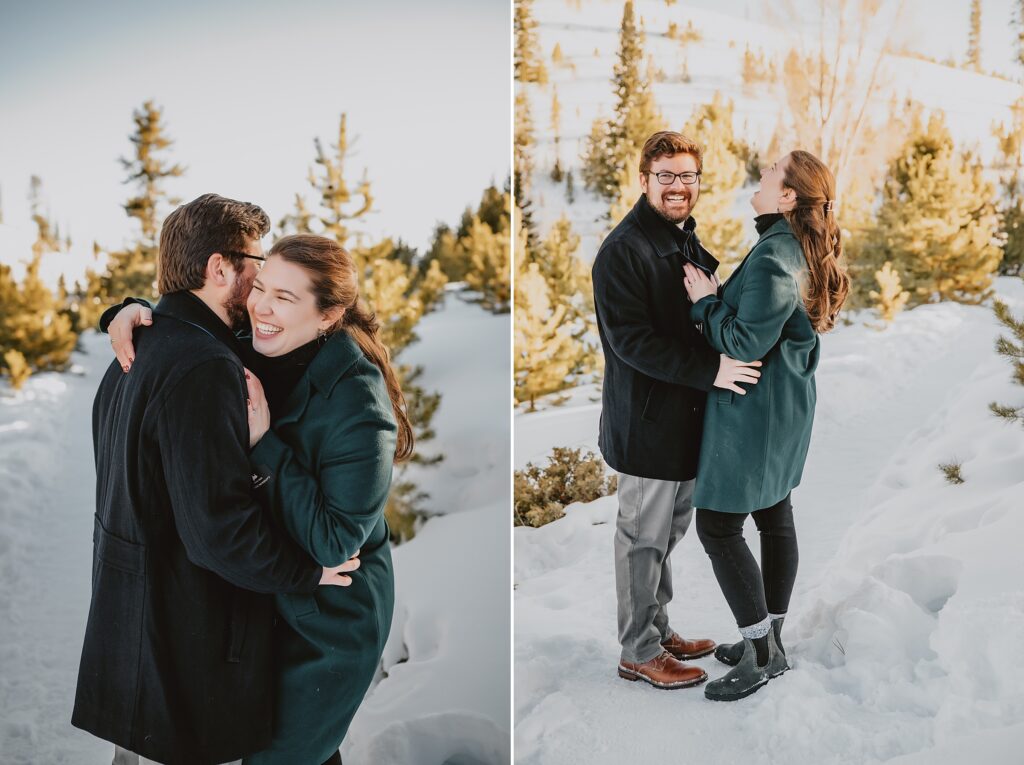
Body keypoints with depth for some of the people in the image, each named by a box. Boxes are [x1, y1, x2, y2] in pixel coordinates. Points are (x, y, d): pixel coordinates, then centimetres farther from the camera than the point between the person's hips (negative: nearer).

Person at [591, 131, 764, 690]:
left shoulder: (687, 242, 14)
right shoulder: (624, 249, -16)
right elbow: (630, 338, -24)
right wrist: (710, 370, -28)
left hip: (685, 415, 9)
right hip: (647, 420, -9)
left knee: (668, 531, 19)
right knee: (644, 537, 2)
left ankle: (657, 629, 34)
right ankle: (638, 653, 16)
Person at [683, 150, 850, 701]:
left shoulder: (774, 256, -24)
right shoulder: (800, 250, 7)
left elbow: (746, 342, -25)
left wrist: (706, 301, -11)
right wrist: (716, 298, 3)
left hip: (753, 413, -10)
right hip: (785, 409, 10)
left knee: (717, 527, -1)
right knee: (774, 517, 16)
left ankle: (761, 655, 9)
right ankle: (770, 639, 28)